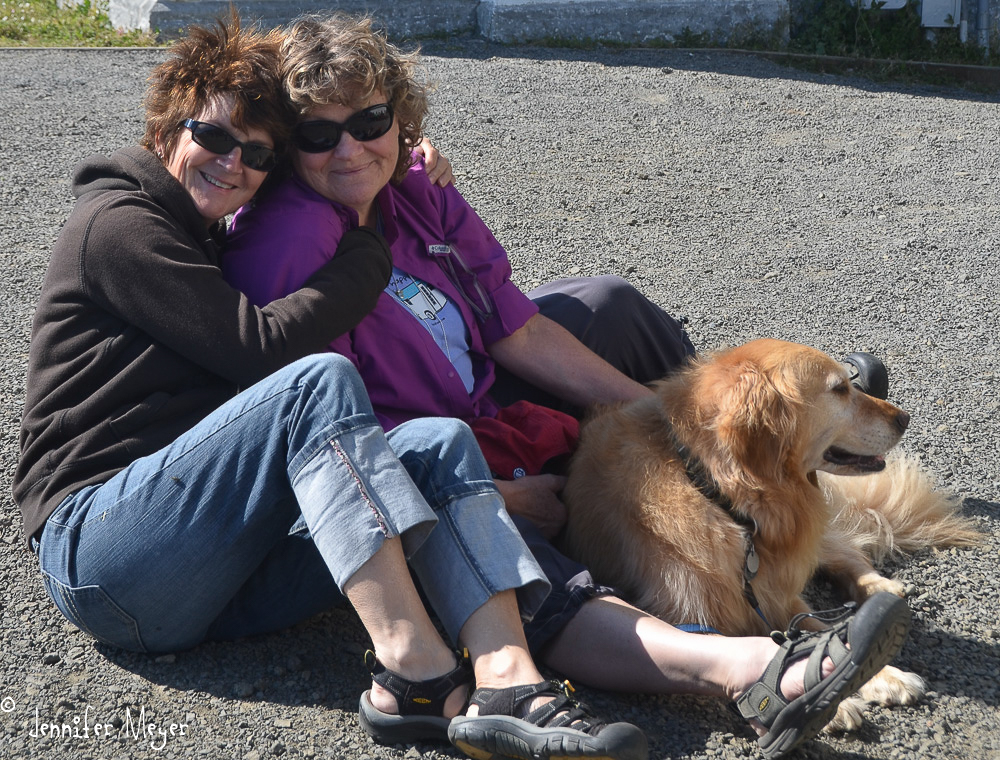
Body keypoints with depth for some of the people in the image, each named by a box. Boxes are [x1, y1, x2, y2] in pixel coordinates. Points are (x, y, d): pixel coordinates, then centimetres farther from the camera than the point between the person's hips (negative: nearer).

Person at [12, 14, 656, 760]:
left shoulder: (213, 244, 25)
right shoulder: (118, 222, -2)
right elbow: (262, 347, -13)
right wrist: (373, 242, -2)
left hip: (219, 572, 8)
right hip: (98, 547, -7)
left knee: (441, 440, -13)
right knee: (318, 382, -29)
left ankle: (507, 684, -35)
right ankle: (413, 671, -35)